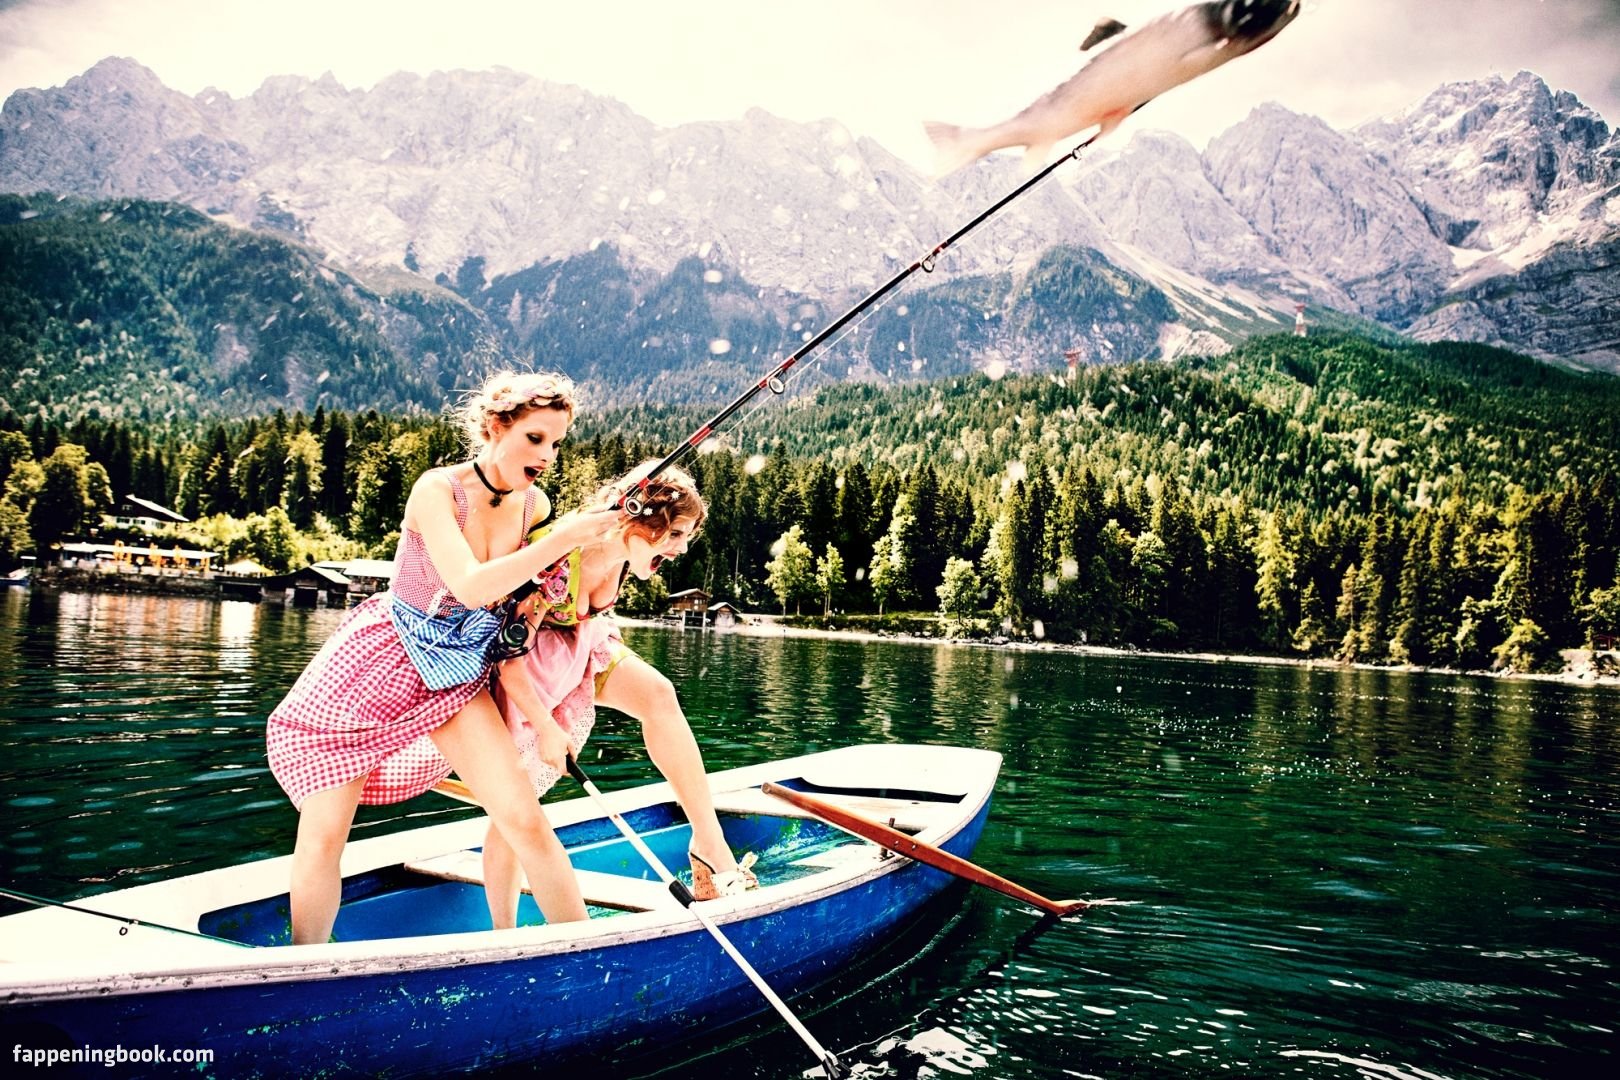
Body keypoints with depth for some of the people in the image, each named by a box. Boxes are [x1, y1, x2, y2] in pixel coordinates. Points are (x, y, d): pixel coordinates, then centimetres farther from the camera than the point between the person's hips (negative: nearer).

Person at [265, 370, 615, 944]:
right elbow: (471, 587, -34)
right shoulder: (436, 489, -20)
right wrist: (563, 538, -33)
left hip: (458, 675, 4)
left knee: (525, 821, -8)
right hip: (376, 664, -4)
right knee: (323, 839, -1)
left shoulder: (533, 504, -4)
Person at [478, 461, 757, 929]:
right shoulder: (559, 561, -35)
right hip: (519, 663, -6)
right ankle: (502, 937, 15)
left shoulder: (622, 554, -13)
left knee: (657, 694, -21)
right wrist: (546, 727, -21)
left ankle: (710, 844, -18)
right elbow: (511, 653, -27)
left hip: (582, 645, 6)